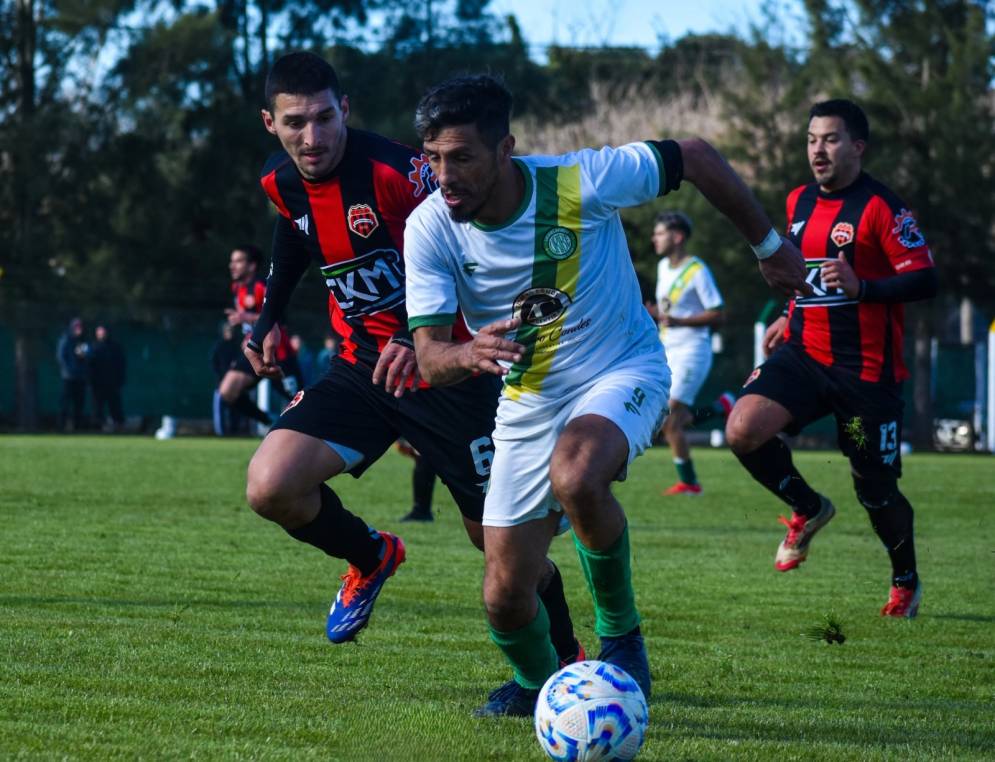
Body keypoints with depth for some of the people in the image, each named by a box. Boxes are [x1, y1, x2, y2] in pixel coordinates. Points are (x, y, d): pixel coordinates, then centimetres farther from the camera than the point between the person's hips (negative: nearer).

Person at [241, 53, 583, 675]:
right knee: (270, 488, -15)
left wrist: (421, 337, -41)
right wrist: (270, 317, 14)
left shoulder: (396, 170, -24)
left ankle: (571, 663, 25)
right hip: (363, 365, 5)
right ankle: (372, 558, 16)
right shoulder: (281, 182, -3)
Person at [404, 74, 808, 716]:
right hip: (526, 402, 4)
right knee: (506, 597, 0)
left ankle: (622, 636, -12)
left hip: (622, 371, -4)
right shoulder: (429, 229, -17)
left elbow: (694, 157, -8)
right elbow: (429, 357, -19)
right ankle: (538, 682, 37)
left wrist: (769, 244, 2)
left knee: (575, 478, -38)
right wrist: (469, 354, -44)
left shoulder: (580, 182, -24)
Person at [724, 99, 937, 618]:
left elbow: (925, 280, -15)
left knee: (876, 489, 3)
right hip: (803, 353, 6)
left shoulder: (881, 207, -11)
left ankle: (906, 582, 30)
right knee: (743, 430, -19)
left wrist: (860, 288, -27)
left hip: (866, 369, -5)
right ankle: (808, 509, 7)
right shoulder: (799, 202, 11)